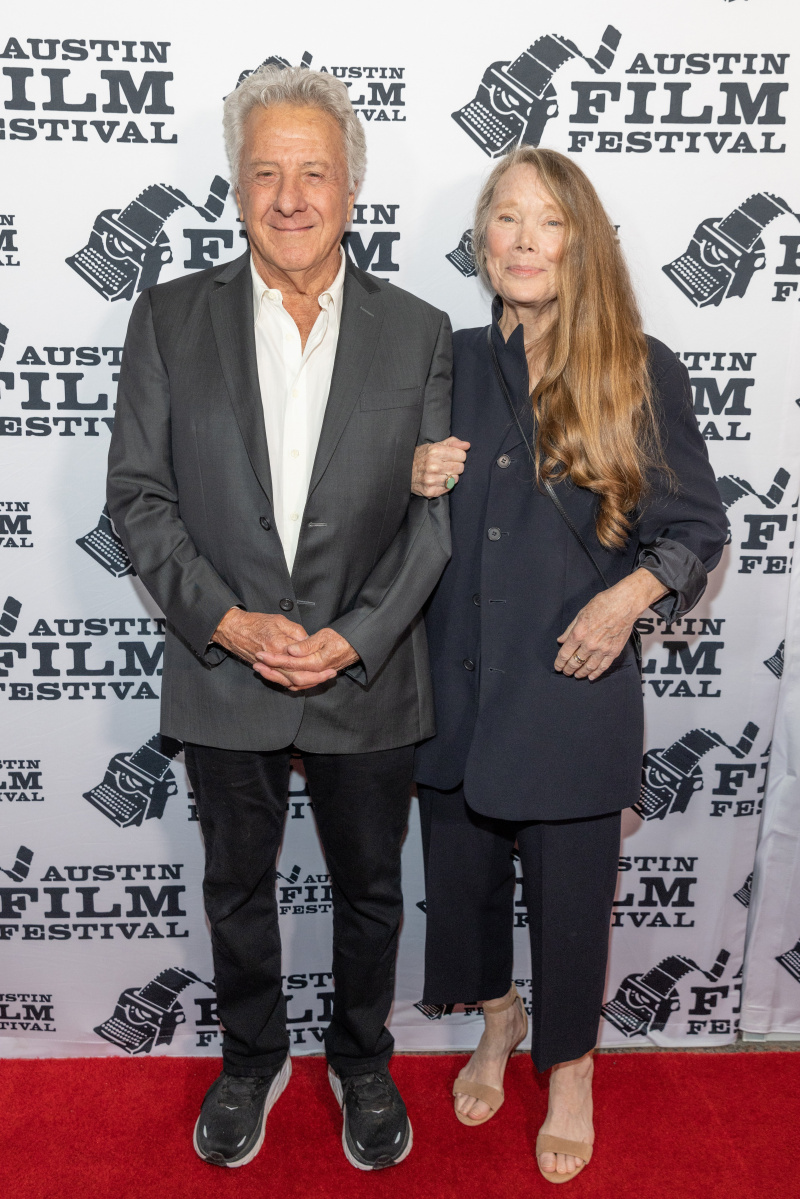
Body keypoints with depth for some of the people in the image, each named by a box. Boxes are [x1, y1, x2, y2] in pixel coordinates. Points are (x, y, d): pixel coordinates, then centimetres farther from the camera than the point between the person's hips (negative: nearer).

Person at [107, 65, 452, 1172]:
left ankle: (362, 1061, 43)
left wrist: (355, 639, -14)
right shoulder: (171, 317, -2)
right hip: (224, 673, 0)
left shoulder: (419, 333, -2)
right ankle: (252, 1059, 44)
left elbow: (434, 511, -3)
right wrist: (227, 622, -15)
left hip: (368, 679, 0)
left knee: (370, 890, 17)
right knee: (237, 890, 19)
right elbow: (137, 494, -4)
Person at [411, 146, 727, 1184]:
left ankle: (570, 1065, 38)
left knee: (569, 884, 11)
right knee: (463, 863, 17)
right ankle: (497, 1017, 47)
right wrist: (416, 481, -6)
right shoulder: (451, 363, 4)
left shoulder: (641, 372, -6)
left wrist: (629, 595, -17)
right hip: (458, 670, 4)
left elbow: (699, 527, -1)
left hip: (574, 678, -3)